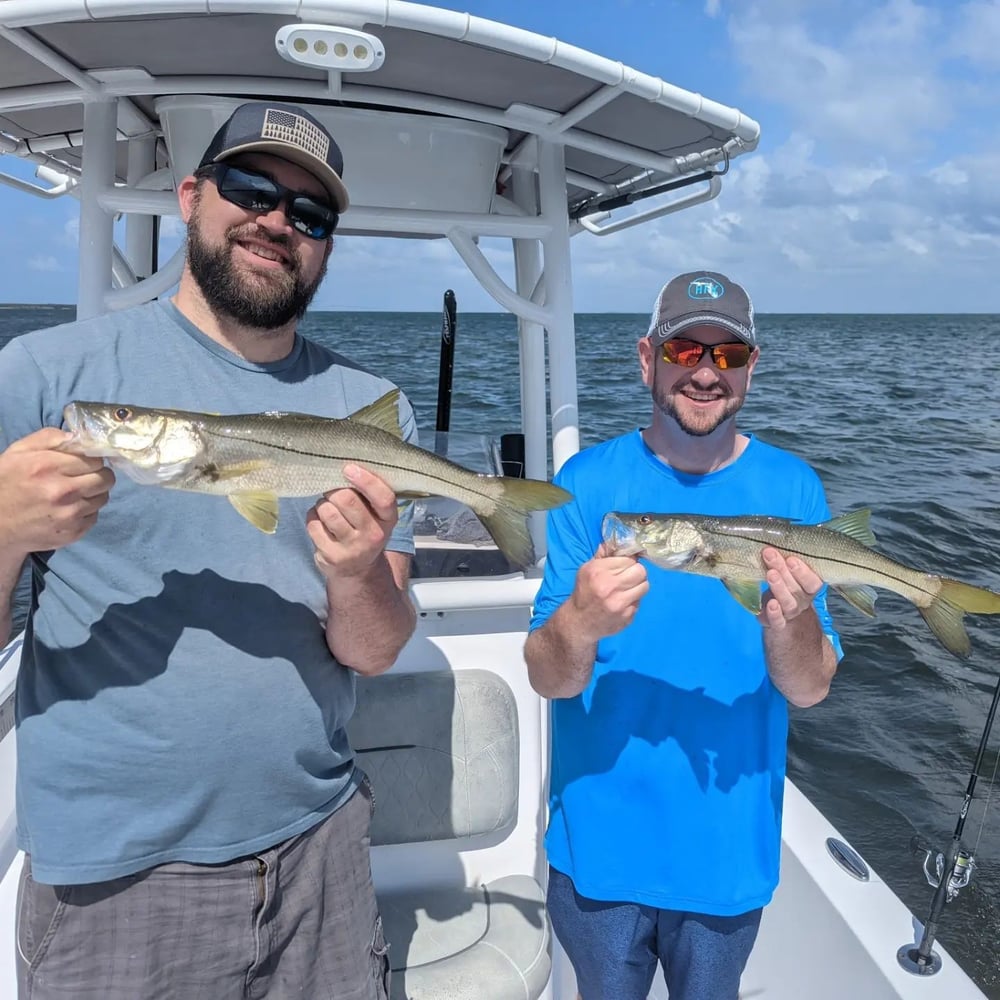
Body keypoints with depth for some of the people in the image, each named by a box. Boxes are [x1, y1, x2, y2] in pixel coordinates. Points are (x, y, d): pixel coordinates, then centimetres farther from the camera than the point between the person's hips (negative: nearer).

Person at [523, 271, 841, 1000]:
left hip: (729, 847, 1)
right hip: (599, 840, 0)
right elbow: (547, 679, -16)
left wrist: (793, 619, -32)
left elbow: (809, 691, -11)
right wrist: (579, 621, -38)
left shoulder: (792, 489, -9)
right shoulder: (590, 482, -12)